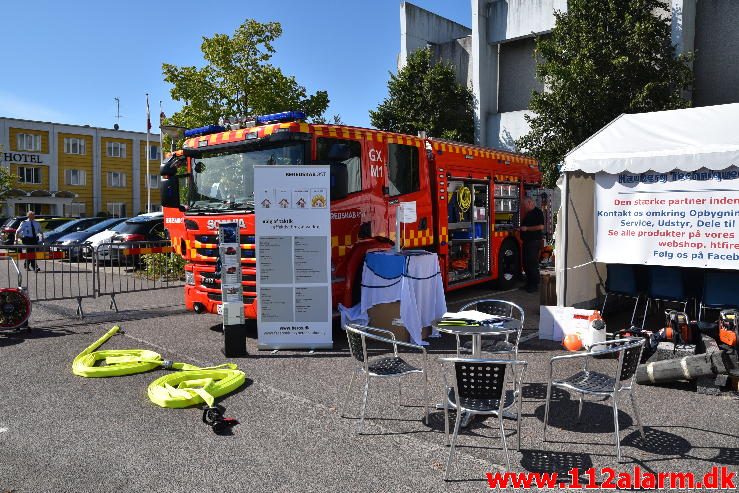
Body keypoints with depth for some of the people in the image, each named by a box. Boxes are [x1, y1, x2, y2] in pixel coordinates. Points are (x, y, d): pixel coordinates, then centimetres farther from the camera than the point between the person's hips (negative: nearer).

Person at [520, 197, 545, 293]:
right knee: (526, 263, 10)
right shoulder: (528, 214, 18)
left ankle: (534, 285, -2)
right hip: (527, 241, 9)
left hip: (534, 241, -9)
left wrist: (526, 228, -16)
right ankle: (529, 283, 19)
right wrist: (521, 229, 10)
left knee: (533, 263, -8)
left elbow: (541, 227, -18)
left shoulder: (538, 212, -9)